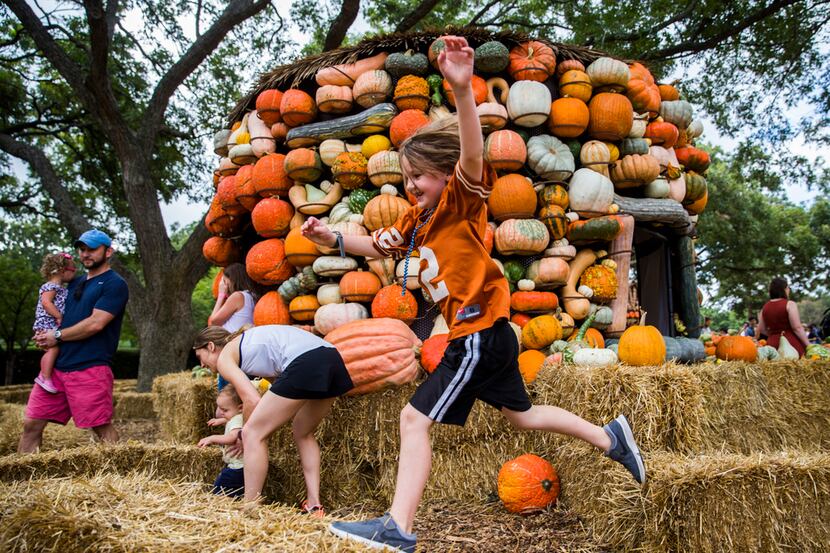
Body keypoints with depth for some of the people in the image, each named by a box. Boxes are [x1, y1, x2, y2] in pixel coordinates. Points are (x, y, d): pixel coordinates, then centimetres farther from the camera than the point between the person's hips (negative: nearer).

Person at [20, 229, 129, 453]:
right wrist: (44, 336, 5)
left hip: (90, 368, -8)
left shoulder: (114, 284, -5)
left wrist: (57, 336, -6)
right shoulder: (76, 282, 19)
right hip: (57, 365, 8)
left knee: (102, 427, -3)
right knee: (31, 423, 8)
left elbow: (95, 323, -15)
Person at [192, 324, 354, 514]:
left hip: (305, 364, -9)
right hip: (333, 358, 9)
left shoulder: (224, 357, 12)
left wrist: (246, 433, 18)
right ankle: (314, 506, 21)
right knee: (303, 433, 27)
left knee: (253, 433, 4)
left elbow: (252, 400, 1)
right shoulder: (247, 341, 35)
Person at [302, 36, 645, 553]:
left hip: (481, 331, -10)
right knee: (522, 413, 23)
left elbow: (472, 152, -32)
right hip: (488, 333, 10)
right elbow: (380, 244, 21)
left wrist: (462, 89, -48)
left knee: (415, 417, -11)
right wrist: (335, 239, 4)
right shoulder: (418, 218, 12)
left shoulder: (463, 198, -12)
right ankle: (611, 437, 36)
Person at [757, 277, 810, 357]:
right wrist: (809, 345, -7)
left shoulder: (765, 307, 11)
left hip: (772, 343, 5)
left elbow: (761, 330, 14)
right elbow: (797, 328, -11)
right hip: (791, 343, -5)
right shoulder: (789, 304, -5)